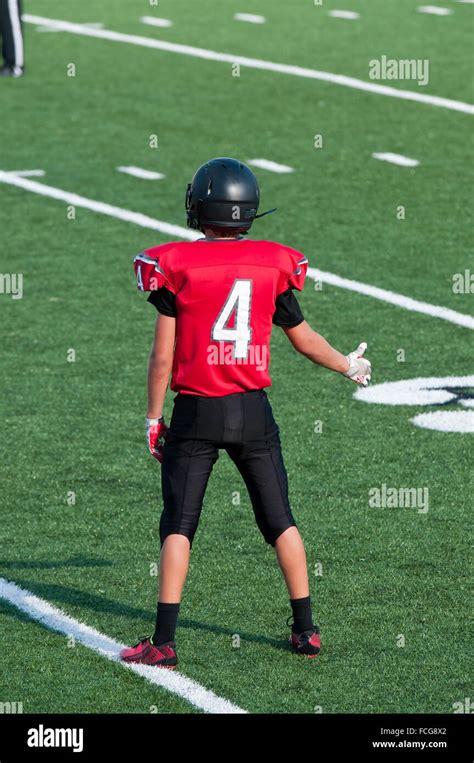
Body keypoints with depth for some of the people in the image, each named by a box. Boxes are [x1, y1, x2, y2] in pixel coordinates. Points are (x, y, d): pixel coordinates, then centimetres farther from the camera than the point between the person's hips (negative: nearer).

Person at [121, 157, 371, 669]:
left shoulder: (176, 266, -7)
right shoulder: (273, 264, 1)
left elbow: (162, 356, -6)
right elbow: (304, 339, 12)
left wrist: (153, 419, 4)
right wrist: (350, 367, 30)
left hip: (196, 414, -2)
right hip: (253, 412, 2)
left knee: (177, 526, 3)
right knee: (280, 521, 13)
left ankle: (163, 641, -2)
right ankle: (306, 630, 18)